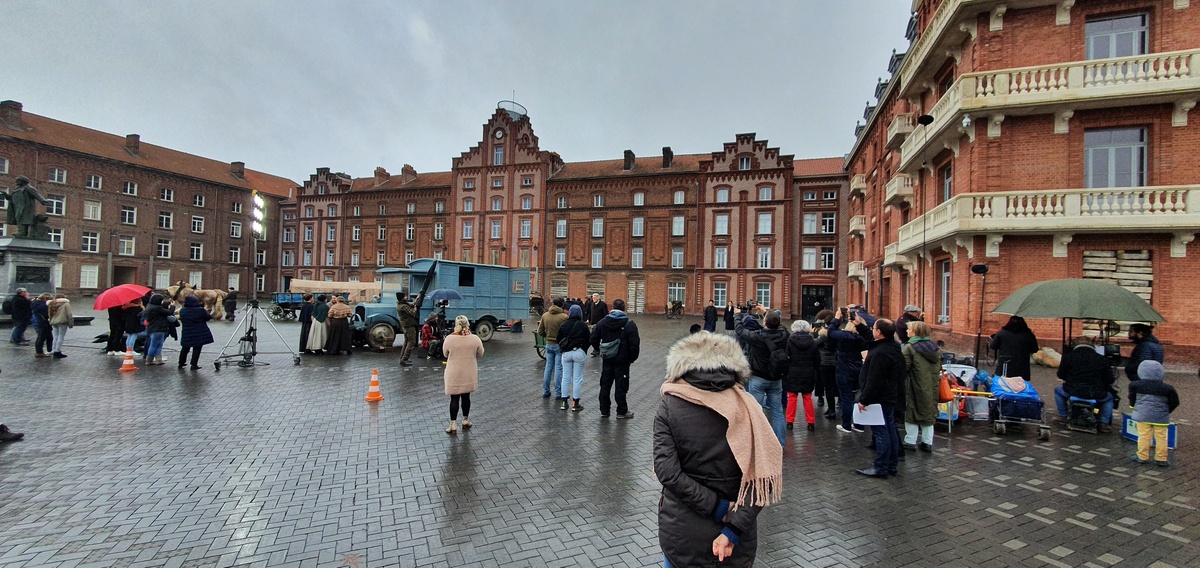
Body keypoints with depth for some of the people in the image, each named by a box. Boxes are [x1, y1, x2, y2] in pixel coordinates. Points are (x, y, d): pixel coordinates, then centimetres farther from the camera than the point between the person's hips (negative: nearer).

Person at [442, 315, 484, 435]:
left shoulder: (449, 339, -14)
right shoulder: (475, 339, -11)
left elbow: (445, 354, 2)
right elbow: (480, 354, 3)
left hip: (454, 374, -2)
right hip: (469, 374, 2)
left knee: (454, 398, 6)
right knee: (466, 397, 16)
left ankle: (453, 425, 7)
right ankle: (466, 421, 29)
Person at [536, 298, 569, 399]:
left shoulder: (545, 315, -1)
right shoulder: (564, 317, -16)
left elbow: (540, 332, 3)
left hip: (549, 344, 4)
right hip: (560, 345, -4)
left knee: (548, 368, 13)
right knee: (558, 369, 2)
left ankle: (545, 392, 19)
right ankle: (558, 394, 5)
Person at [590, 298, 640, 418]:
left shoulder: (603, 322, -2)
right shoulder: (629, 324, -12)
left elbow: (593, 339, -1)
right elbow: (635, 344, -14)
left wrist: (599, 351, 11)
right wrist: (632, 358, -1)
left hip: (607, 360, 3)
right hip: (622, 360, -3)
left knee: (605, 384, 13)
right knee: (621, 386, 5)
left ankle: (604, 410, 21)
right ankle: (622, 411, 12)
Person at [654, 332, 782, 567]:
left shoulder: (669, 404, -10)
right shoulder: (745, 405, -9)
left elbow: (666, 470, -19)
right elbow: (762, 476, -15)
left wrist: (717, 507, -16)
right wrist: (733, 528, -16)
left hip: (681, 533, -1)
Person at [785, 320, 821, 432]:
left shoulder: (790, 341, -10)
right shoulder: (813, 343, -1)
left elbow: (786, 358, -9)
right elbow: (817, 361, 4)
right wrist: (814, 371, 18)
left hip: (793, 373, -2)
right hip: (808, 375, 2)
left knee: (792, 398, 8)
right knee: (807, 398, 12)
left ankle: (790, 421, 9)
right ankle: (810, 422, 13)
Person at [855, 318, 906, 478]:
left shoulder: (880, 353, -24)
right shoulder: (893, 348, 9)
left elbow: (874, 381, -25)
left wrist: (864, 400, -18)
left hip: (879, 398, -10)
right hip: (890, 397, 10)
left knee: (880, 432, -4)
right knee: (890, 430, 15)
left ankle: (881, 468, 2)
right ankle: (892, 465, 24)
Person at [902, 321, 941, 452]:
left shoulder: (909, 347, -15)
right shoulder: (934, 346, 7)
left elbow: (903, 367, -19)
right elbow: (939, 366, 12)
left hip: (915, 386, -6)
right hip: (932, 387, 6)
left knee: (912, 412, 5)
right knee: (928, 412, 13)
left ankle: (910, 441, 9)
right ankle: (927, 442, 18)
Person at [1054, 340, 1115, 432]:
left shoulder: (1068, 357, 4)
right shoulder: (1102, 359, 8)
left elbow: (1060, 375, 11)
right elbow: (1109, 380, 9)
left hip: (1073, 392, -1)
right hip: (1096, 395, 2)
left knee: (1058, 390, 31)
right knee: (1109, 398, 35)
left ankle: (1063, 416, 28)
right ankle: (1104, 423, 20)